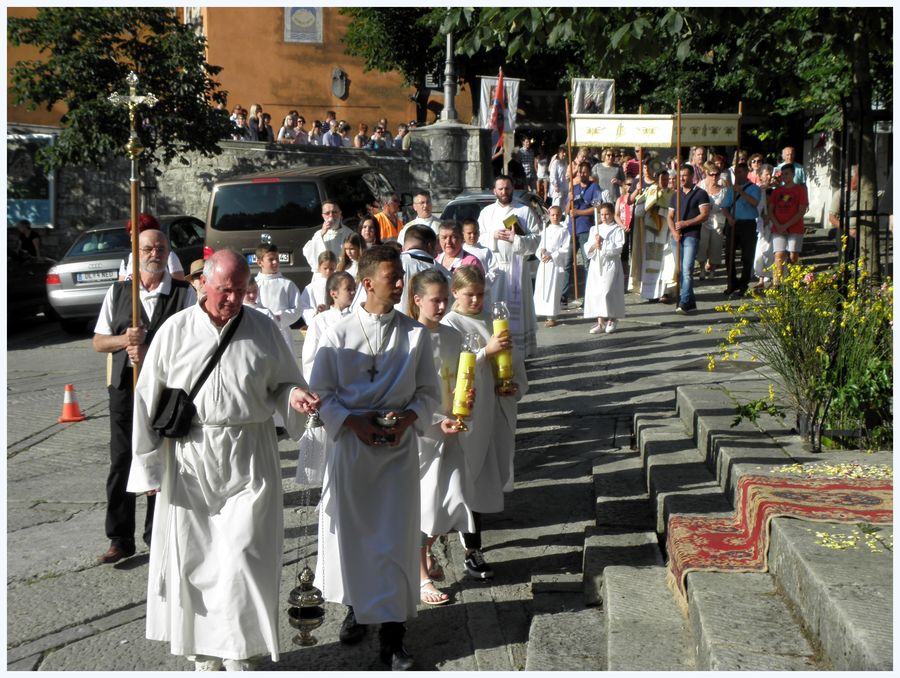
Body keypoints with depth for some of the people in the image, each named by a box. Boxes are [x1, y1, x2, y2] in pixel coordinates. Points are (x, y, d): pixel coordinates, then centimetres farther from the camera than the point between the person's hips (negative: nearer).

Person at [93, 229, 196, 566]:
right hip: (125, 386, 2)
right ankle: (120, 538, 13)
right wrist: (125, 340, -12)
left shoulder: (184, 293, -2)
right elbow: (99, 342, 9)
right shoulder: (118, 292, 7)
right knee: (121, 461, 4)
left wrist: (150, 353, -19)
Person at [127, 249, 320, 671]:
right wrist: (148, 466, 1)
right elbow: (148, 399, 2)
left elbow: (282, 383, 12)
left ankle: (239, 653, 11)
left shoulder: (263, 329, 1)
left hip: (249, 460, 0)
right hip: (190, 461, 0)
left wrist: (293, 396, -12)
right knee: (193, 557, 7)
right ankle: (204, 653, 23)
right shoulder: (175, 331, -2)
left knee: (244, 556, -2)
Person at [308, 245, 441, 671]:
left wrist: (407, 419, -13)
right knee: (350, 532, 11)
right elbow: (320, 393, 1)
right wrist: (353, 423, -14)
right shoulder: (338, 336, -3)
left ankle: (391, 637, 6)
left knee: (396, 537, -1)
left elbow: (429, 393, 6)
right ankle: (357, 607, 35)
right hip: (350, 445, 0)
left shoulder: (415, 335, 0)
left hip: (398, 448, 0)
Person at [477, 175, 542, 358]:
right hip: (493, 266, 2)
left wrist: (516, 239, -15)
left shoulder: (525, 211, 4)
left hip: (517, 265, -2)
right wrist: (493, 236, -10)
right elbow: (479, 239, 8)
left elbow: (536, 238, -2)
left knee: (517, 309, -2)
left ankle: (519, 352, 1)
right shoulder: (486, 212, 13)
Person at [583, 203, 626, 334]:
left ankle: (612, 320, 5)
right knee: (594, 292, -2)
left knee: (607, 292, -12)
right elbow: (587, 248, 9)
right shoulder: (594, 229, 16)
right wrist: (594, 245, -11)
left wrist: (602, 244, -12)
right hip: (596, 264, 5)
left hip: (610, 264, -4)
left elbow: (618, 248, -9)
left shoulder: (617, 229, 2)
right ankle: (600, 322, 4)